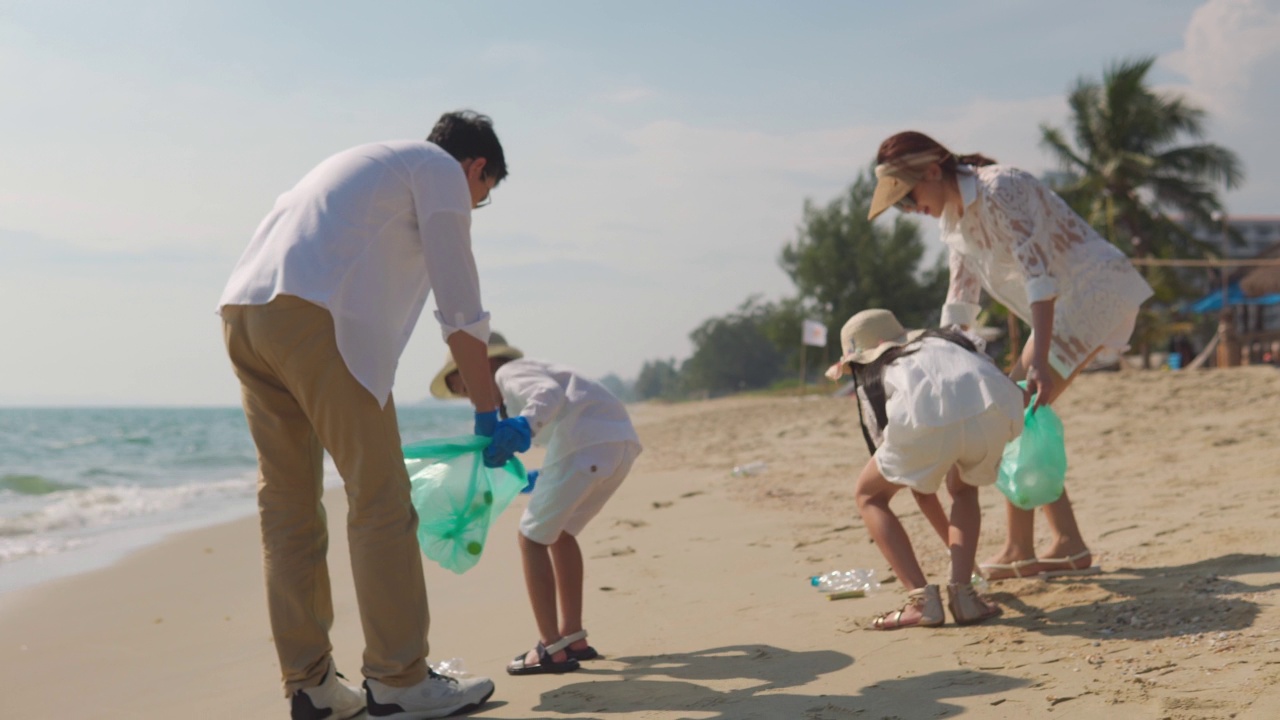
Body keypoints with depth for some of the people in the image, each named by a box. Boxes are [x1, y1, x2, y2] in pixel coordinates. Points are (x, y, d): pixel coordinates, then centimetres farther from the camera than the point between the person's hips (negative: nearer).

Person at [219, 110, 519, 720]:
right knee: (379, 498, -3)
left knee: (287, 503, 10)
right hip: (314, 315, -9)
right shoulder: (441, 170, 12)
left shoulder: (366, 164, 37)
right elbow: (460, 309, 5)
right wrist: (488, 411, 12)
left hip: (242, 311, 9)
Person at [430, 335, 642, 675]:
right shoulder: (536, 369, 32)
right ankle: (573, 637, 25)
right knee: (561, 533, 23)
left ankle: (551, 649, -3)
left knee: (532, 537, 0)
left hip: (588, 442, -10)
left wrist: (522, 428, -35)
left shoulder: (508, 372, 5)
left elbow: (550, 392, -17)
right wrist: (544, 479, 36)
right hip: (622, 440, 10)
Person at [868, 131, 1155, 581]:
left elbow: (1039, 274, -28)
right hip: (1068, 303, 10)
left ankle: (1019, 552, -5)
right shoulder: (953, 219, 9)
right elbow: (961, 303, 15)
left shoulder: (997, 190, -21)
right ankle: (1069, 547, 9)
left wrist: (1038, 361, -34)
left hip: (1094, 290, -10)